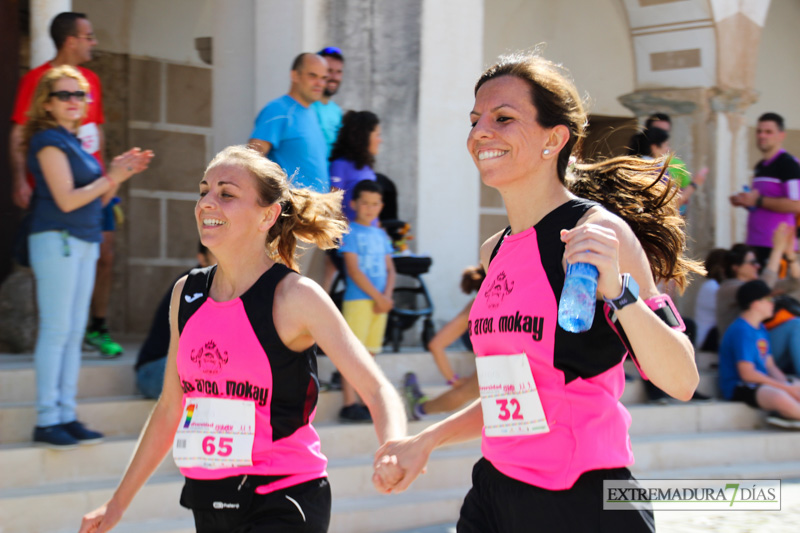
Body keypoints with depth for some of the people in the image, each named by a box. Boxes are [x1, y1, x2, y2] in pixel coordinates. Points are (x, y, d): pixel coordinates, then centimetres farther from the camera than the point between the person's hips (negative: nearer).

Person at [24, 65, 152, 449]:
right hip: (56, 240, -9)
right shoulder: (49, 141, -8)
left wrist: (120, 174, 4)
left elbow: (95, 199, 19)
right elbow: (66, 200, -15)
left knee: (74, 332, 7)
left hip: (84, 241, 9)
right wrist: (112, 177, -11)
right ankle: (46, 421, -4)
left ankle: (66, 416, 11)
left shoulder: (73, 142, 17)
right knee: (55, 330, -7)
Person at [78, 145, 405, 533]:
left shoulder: (294, 297, -11)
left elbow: (378, 390, -14)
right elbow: (169, 407, 16)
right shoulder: (186, 294, 6)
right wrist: (119, 501, 20)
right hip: (208, 501, 6)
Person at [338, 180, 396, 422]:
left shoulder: (381, 235, 17)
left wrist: (387, 295, -4)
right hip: (357, 299, -6)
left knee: (369, 352, 8)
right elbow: (353, 270, -9)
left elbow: (390, 269, 15)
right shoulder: (349, 232, -2)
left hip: (380, 301, 6)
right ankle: (349, 405, -9)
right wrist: (378, 297, -12)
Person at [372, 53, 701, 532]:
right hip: (495, 494, 7)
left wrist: (618, 291, -30)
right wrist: (427, 441, 18)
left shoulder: (595, 233, -11)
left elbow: (681, 382, -18)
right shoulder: (495, 252, 10)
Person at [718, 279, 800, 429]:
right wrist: (785, 387, -15)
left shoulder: (761, 329, 15)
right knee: (779, 397, -35)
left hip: (762, 382, 10)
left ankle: (786, 415, -15)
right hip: (739, 387, -10)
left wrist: (787, 385, -5)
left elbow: (770, 366, 15)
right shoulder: (741, 331, -15)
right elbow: (747, 374, -19)